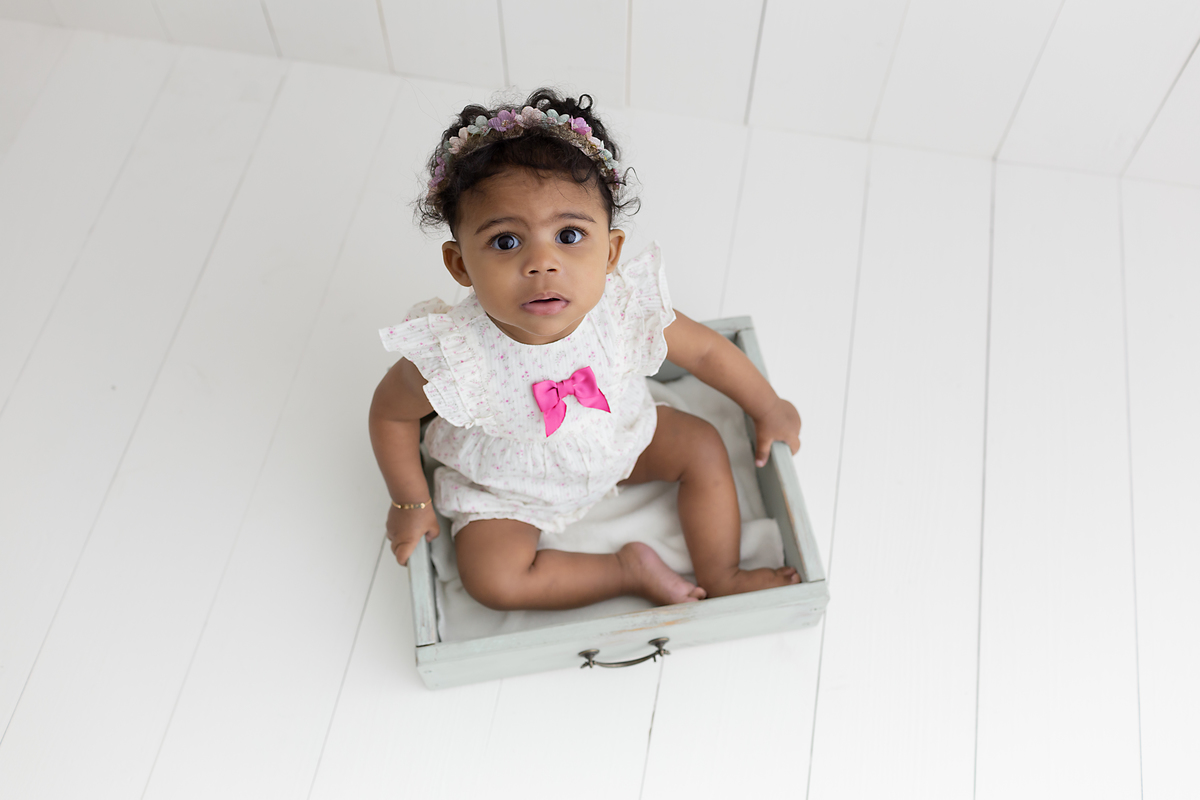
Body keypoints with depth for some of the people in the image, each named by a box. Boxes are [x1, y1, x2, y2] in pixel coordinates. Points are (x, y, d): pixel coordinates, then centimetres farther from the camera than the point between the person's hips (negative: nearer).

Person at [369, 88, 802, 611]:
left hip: (616, 439, 3)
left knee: (703, 447, -2)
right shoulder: (451, 358, -38)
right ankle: (629, 568, -2)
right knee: (493, 579, -19)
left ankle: (719, 578, 13)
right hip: (506, 482, -2)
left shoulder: (626, 310, -31)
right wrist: (410, 502, -8)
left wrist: (769, 410, 4)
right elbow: (389, 413, -16)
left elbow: (704, 349, -10)